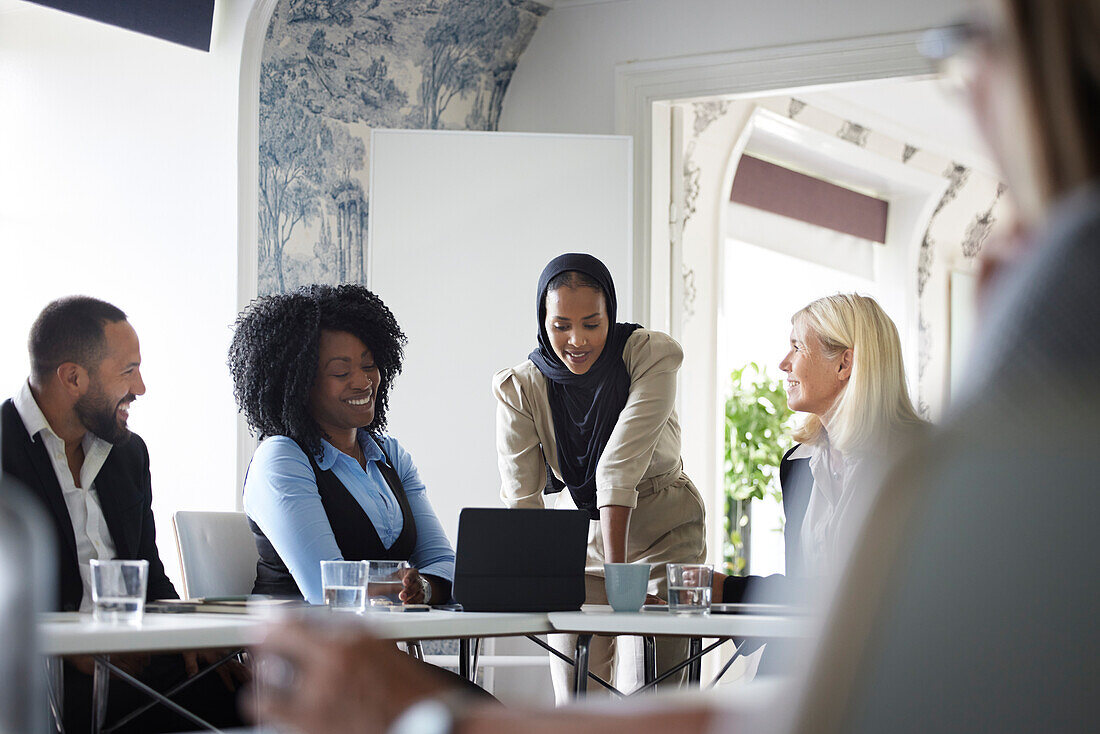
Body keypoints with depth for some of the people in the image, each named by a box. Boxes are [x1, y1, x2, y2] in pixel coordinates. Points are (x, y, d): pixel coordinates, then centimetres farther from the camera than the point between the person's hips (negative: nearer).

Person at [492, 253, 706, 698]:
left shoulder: (652, 354, -17)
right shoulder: (519, 387, -11)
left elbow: (620, 467, -27)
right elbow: (519, 497, -17)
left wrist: (616, 567, -32)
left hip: (664, 533, -1)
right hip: (579, 536, 2)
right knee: (575, 697, -4)